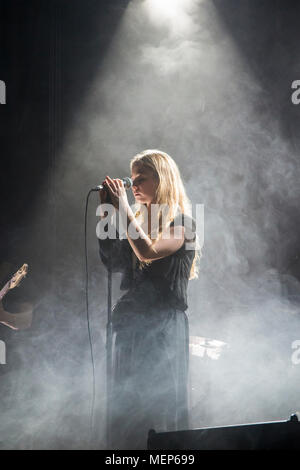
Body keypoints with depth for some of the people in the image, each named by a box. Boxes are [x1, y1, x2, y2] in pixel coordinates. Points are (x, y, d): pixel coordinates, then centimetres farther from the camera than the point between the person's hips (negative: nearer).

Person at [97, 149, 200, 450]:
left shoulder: (181, 223, -3)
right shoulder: (136, 220, 15)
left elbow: (149, 251, -20)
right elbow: (111, 260, 7)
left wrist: (123, 208, -14)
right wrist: (106, 213, 4)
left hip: (163, 325, -6)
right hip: (130, 323, 6)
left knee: (159, 405, -2)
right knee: (126, 409, 8)